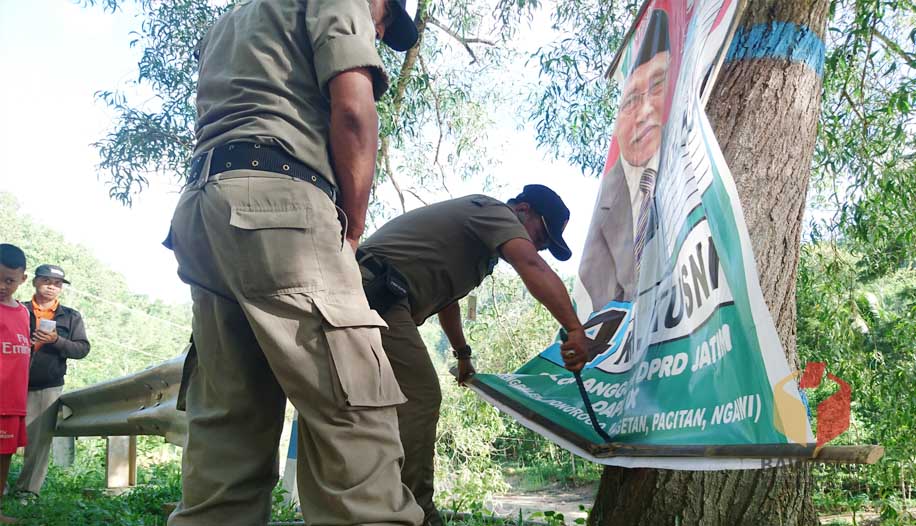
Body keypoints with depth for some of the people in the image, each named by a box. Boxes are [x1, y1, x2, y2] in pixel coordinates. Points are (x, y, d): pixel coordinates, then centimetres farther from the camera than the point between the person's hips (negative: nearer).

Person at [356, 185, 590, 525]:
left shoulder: (478, 228, 27)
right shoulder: (494, 211, -3)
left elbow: (446, 295, 37)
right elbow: (532, 266, -22)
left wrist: (463, 354, 43)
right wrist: (575, 329, -33)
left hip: (362, 292, 11)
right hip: (375, 291, -11)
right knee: (420, 397, -14)